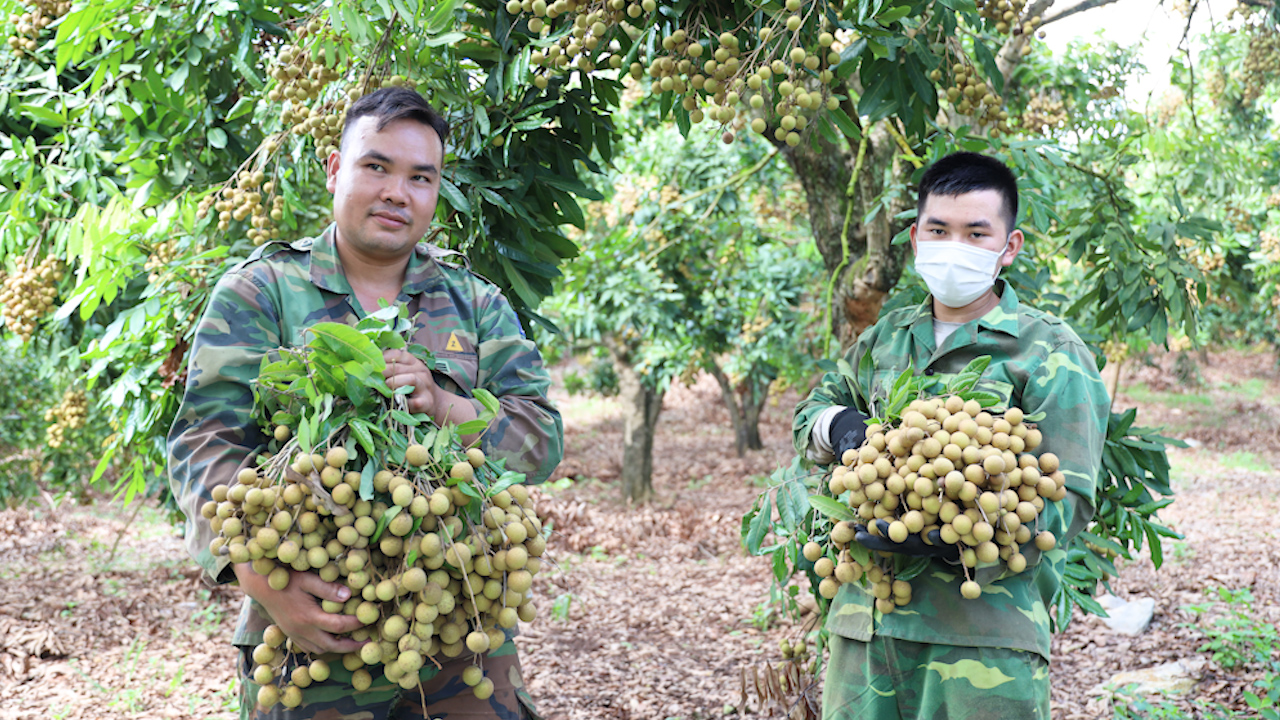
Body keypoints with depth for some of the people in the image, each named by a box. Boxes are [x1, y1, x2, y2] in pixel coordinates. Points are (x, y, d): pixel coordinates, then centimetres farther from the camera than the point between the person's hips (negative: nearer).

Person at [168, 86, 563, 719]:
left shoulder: (477, 305, 13)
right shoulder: (259, 292, 4)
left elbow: (543, 441, 5)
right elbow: (205, 442, -6)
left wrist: (443, 404, -15)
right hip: (314, 629, -2)